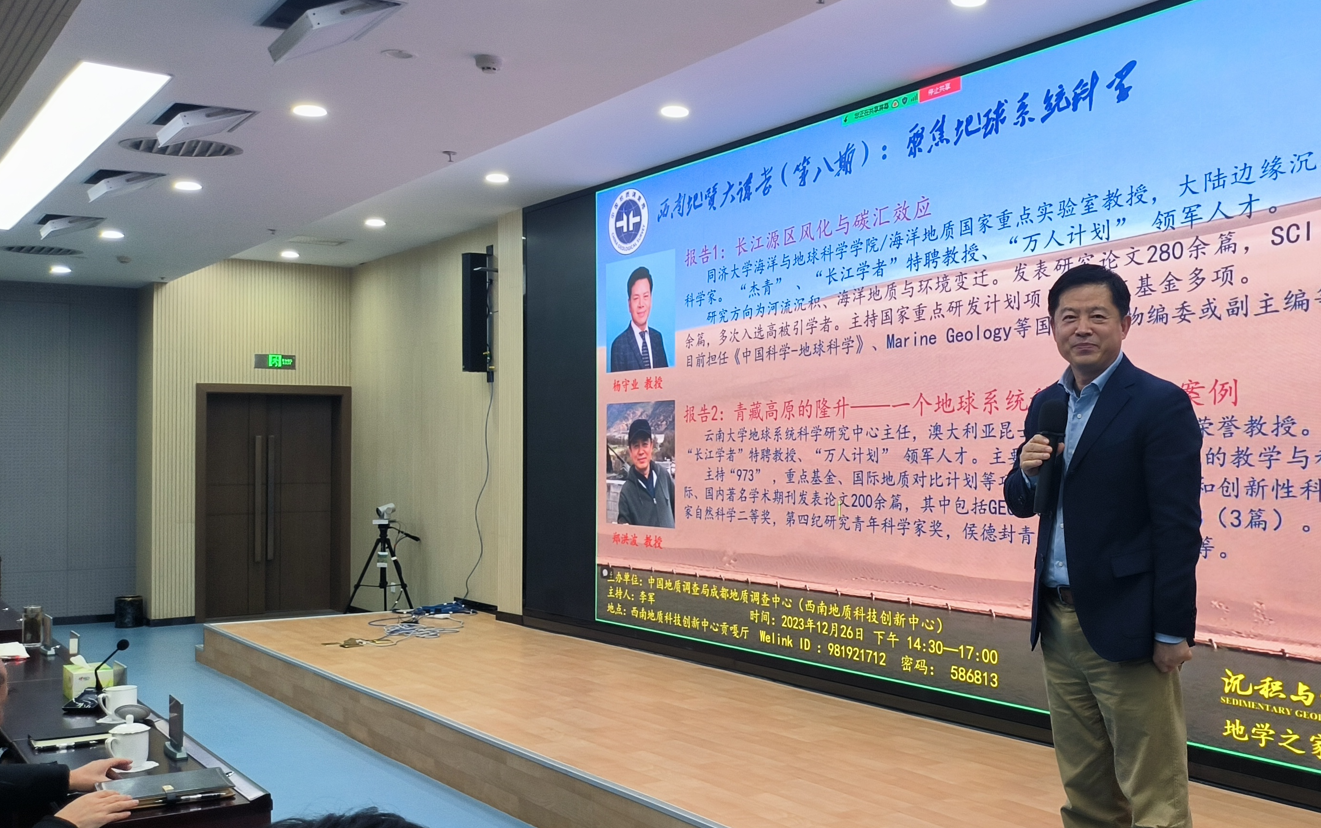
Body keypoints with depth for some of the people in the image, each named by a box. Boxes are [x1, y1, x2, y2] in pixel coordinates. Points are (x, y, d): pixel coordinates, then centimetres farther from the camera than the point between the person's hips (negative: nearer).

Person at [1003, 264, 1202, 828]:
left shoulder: (1160, 404, -10)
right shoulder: (1046, 405, 11)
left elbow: (1179, 526, -13)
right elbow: (1023, 504, 15)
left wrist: (1173, 632, -14)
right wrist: (1026, 471, -7)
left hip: (1125, 625, -7)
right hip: (1058, 621, 7)